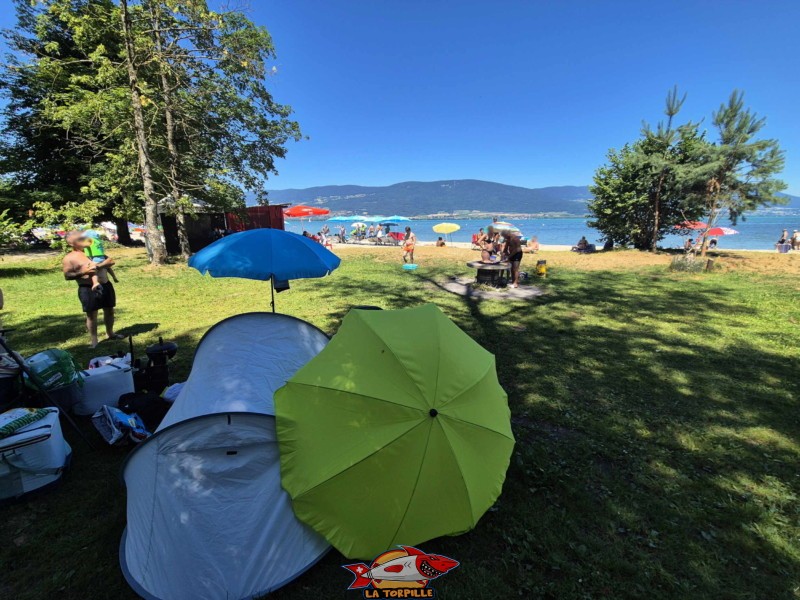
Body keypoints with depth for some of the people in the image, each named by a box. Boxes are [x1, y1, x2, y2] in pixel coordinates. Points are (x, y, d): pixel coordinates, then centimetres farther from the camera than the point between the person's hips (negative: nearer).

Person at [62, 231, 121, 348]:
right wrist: (82, 273, -22)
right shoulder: (69, 258, -3)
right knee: (91, 314, 2)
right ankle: (93, 340, 13)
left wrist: (99, 265, -13)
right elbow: (67, 276, -7)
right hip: (88, 289, -5)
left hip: (106, 285, 5)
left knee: (109, 310, 15)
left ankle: (110, 333, 33)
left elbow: (110, 261, 5)